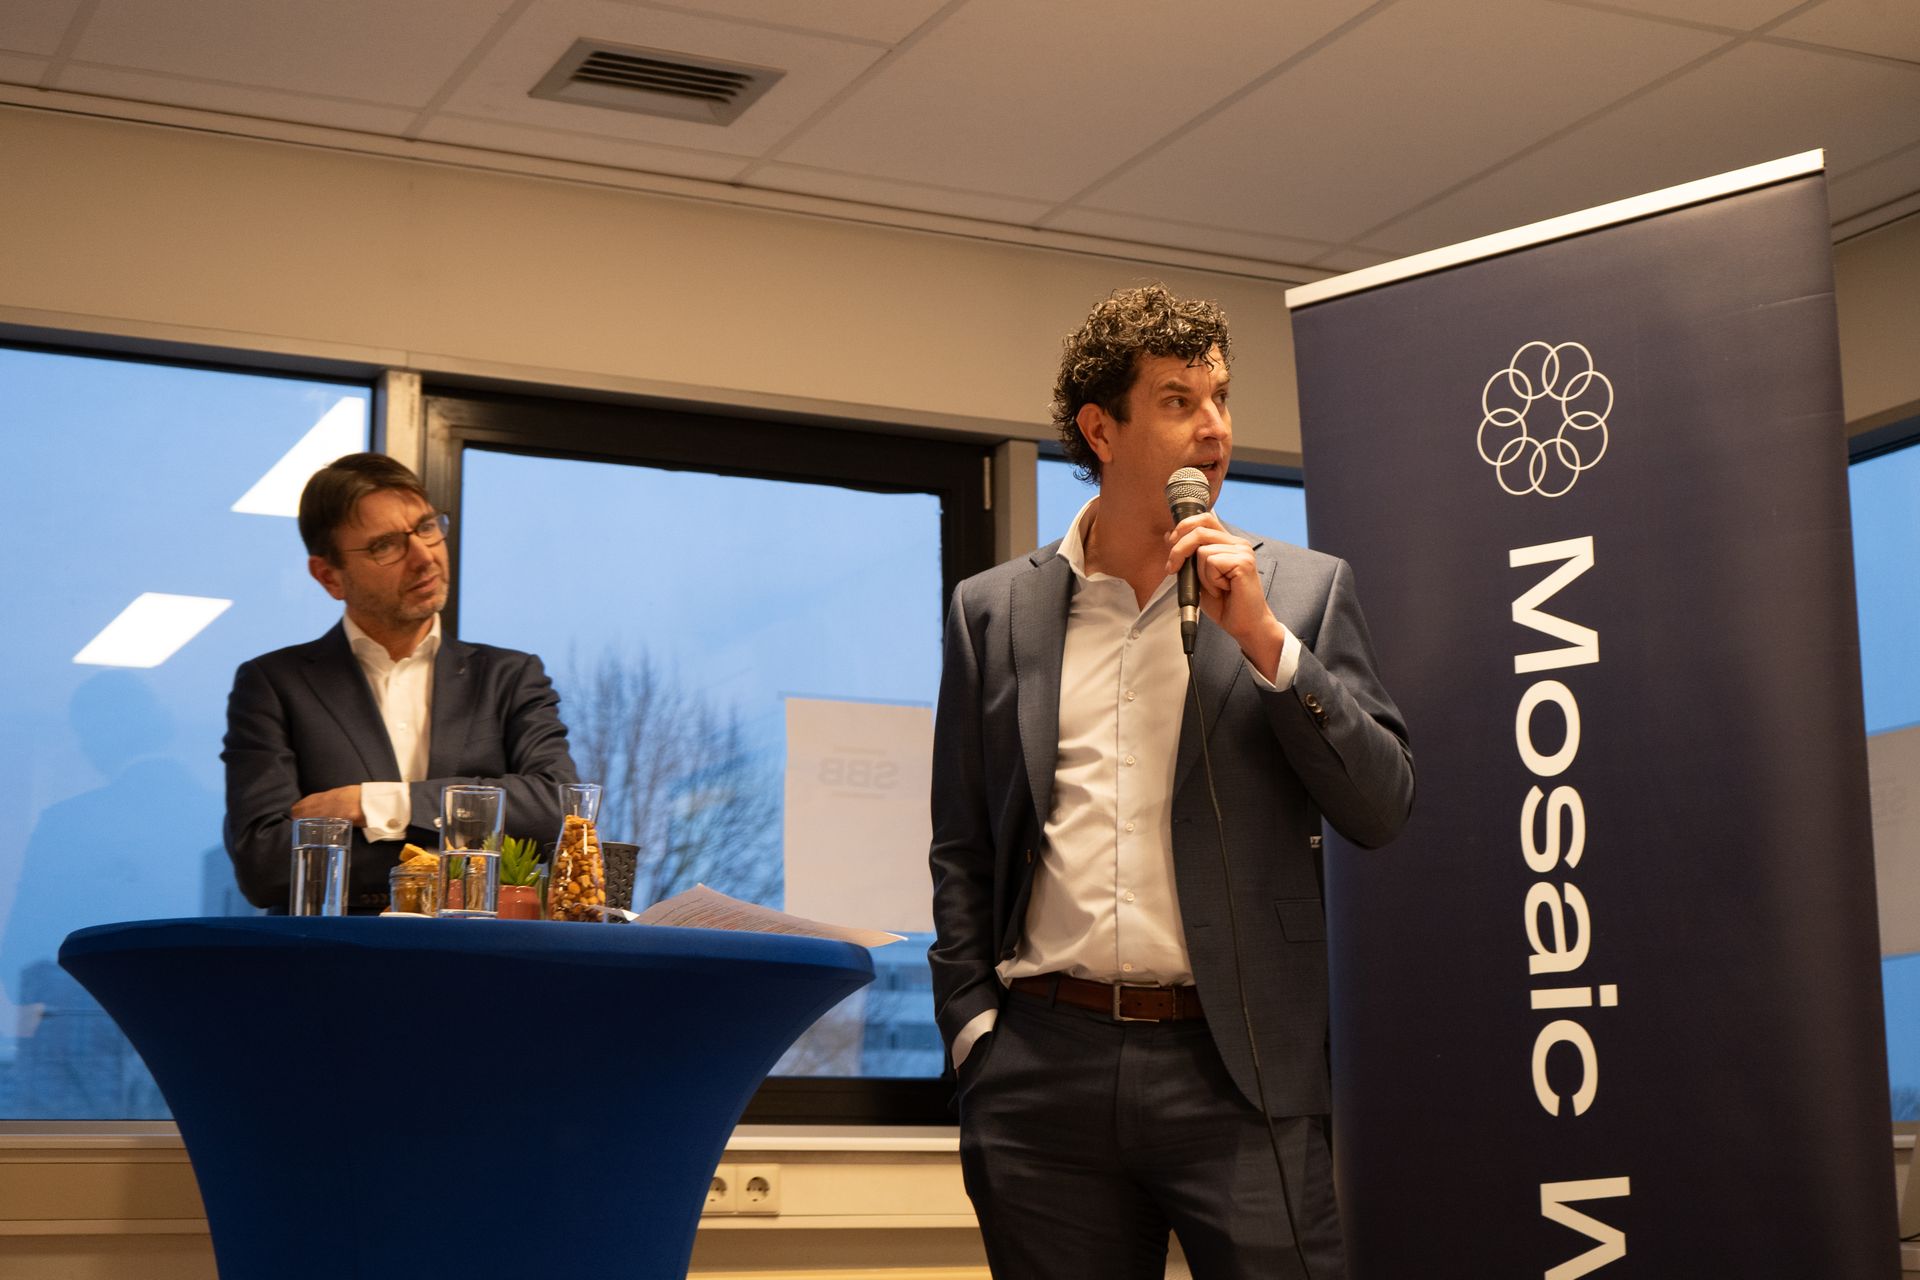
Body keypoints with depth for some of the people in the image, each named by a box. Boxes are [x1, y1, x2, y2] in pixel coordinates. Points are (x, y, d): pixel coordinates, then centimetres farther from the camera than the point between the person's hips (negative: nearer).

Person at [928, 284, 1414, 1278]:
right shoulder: (993, 610, 9)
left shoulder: (1303, 590, 6)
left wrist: (1265, 640, -9)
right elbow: (960, 849, 12)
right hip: (1044, 1073, 1)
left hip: (1232, 1064, -1)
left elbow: (1381, 810, 0)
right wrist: (972, 1026, 3)